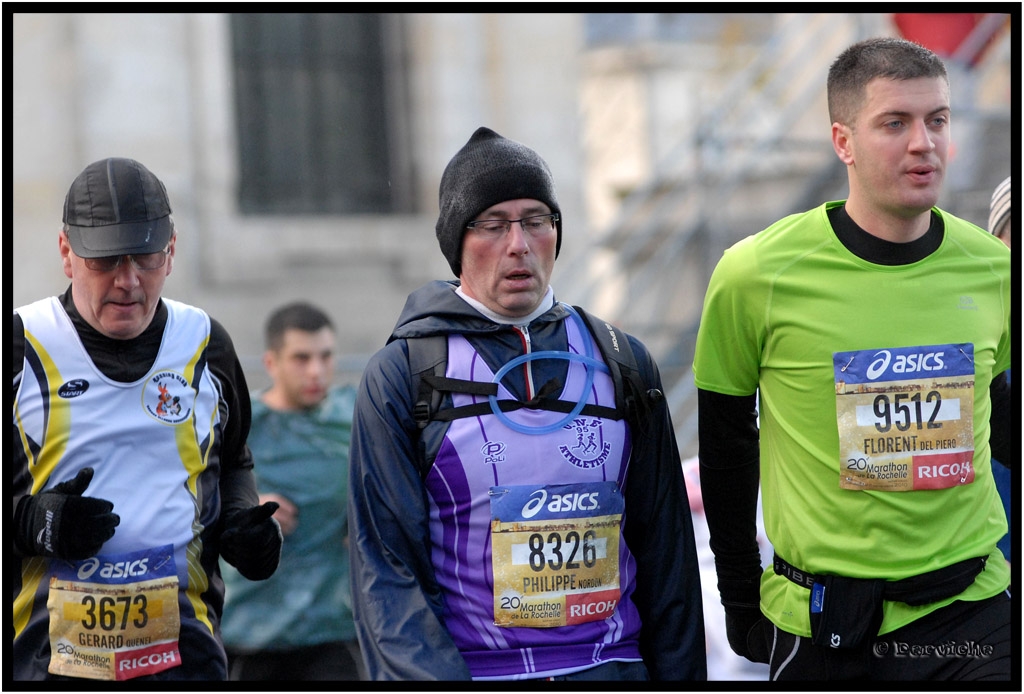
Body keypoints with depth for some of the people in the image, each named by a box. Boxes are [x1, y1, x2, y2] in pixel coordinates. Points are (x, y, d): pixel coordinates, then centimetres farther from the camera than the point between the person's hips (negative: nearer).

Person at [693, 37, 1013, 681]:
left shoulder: (994, 270, -1)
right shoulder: (756, 274, -8)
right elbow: (725, 438, 3)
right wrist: (741, 597, 6)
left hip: (972, 606, 2)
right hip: (821, 623, -2)